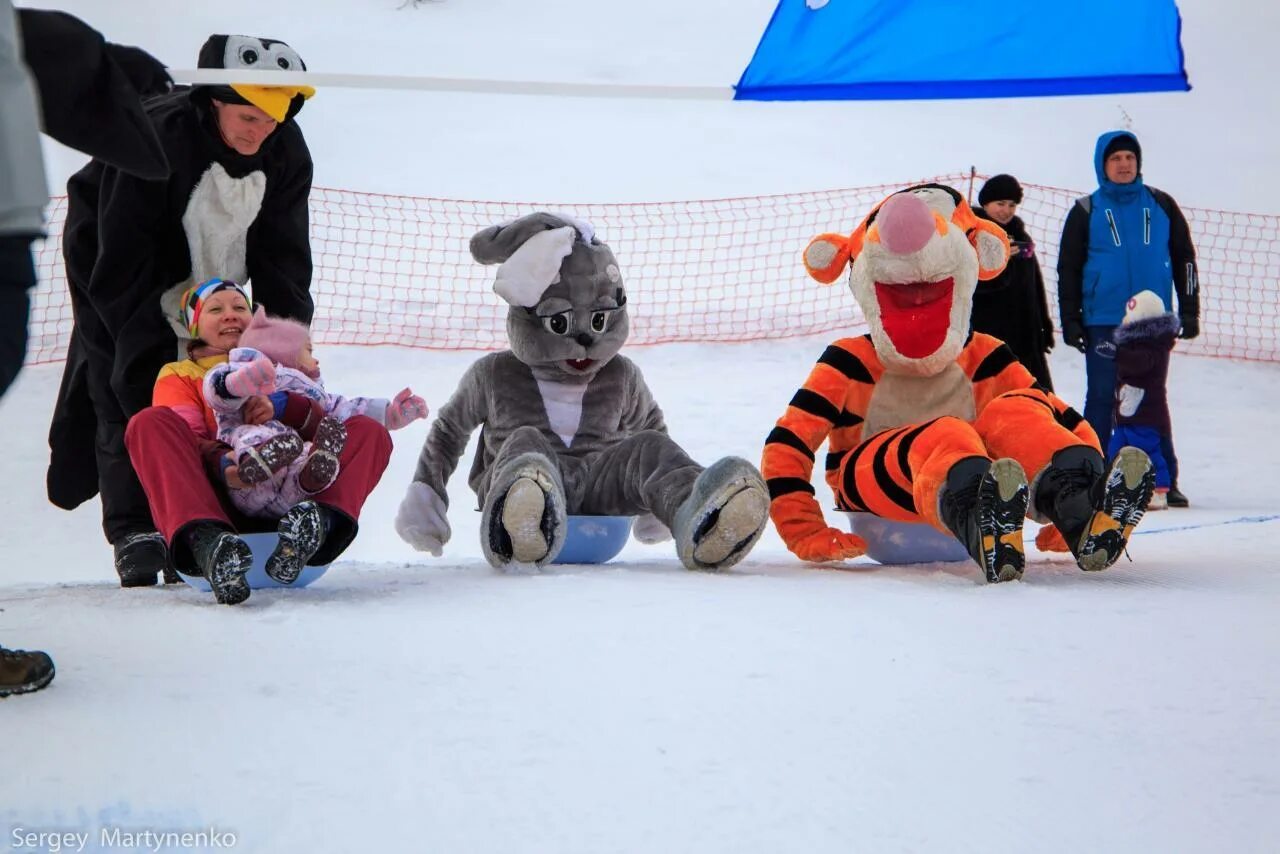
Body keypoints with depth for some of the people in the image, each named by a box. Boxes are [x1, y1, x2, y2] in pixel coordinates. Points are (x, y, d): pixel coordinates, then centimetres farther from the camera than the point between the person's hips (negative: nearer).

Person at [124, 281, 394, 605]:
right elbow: (181, 440, 3)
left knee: (370, 432, -16)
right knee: (150, 423, -26)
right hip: (219, 500, -2)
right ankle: (206, 541, -53)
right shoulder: (179, 375, 24)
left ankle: (323, 520, -49)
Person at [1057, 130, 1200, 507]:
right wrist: (1071, 321, -1)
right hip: (1104, 321, -1)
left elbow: (1184, 259, 11)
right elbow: (1068, 269, 4)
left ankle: (1164, 479, 10)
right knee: (1102, 398, -1)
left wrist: (1189, 311, 6)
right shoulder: (1086, 211, 4)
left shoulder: (1161, 205, 7)